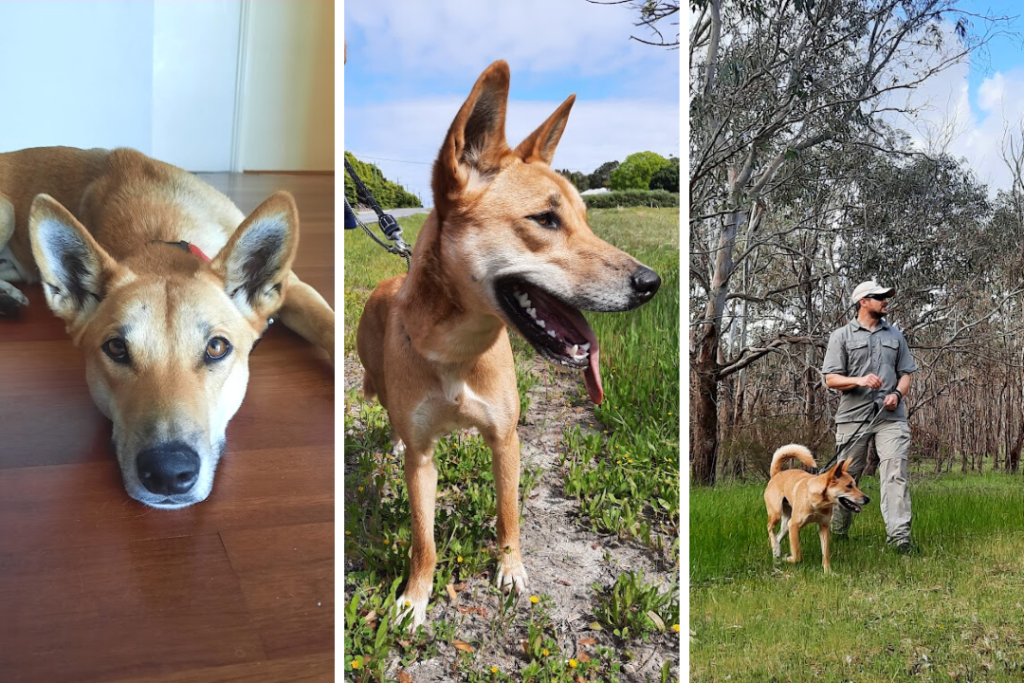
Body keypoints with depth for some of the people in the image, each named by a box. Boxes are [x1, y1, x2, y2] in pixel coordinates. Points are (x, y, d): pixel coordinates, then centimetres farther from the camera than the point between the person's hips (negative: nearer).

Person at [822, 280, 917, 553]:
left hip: (890, 416, 2)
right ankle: (838, 531, 21)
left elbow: (905, 373, 17)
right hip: (853, 416, -2)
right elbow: (831, 378, 0)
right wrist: (859, 380, -18)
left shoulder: (895, 335, 16)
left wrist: (897, 393, -4)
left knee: (895, 473, -10)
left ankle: (898, 535, -13)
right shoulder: (842, 336, 5)